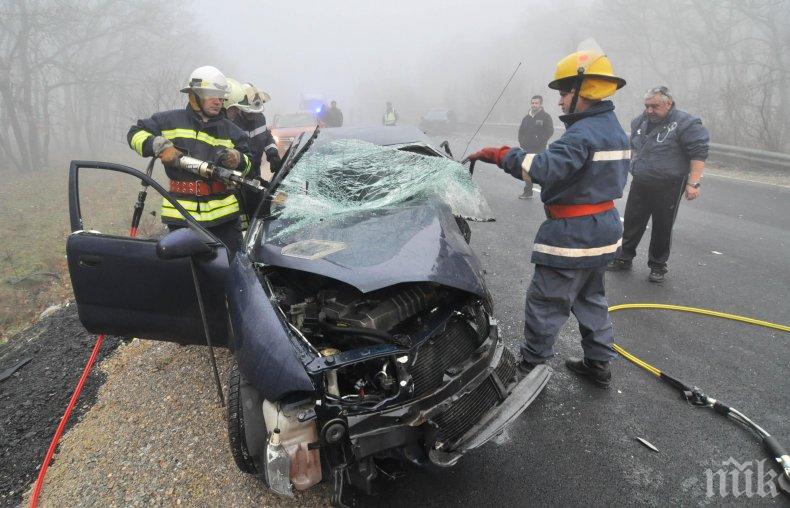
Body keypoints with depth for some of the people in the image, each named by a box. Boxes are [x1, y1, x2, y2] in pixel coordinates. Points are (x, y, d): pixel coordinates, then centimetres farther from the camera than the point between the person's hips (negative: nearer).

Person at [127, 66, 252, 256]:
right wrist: (160, 147, -8)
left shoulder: (230, 130, 13)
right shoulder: (171, 121, 6)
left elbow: (248, 163, 16)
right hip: (182, 214, -2)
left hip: (224, 213, 2)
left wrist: (237, 159, -7)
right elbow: (135, 134, 10)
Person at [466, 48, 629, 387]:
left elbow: (545, 169, -37)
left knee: (544, 303, 2)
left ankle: (531, 365, 13)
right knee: (591, 298, 21)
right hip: (604, 229, 10)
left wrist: (500, 155, -29)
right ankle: (598, 363, 31)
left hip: (572, 237, -10)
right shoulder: (614, 129, 11)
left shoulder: (582, 134, -22)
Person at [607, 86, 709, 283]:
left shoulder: (685, 123, -11)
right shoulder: (641, 121, 8)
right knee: (632, 222, 10)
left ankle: (658, 266, 19)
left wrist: (693, 183, -20)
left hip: (668, 188, -5)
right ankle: (624, 258, 23)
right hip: (639, 185, 6)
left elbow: (699, 153, -14)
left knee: (662, 228, 5)